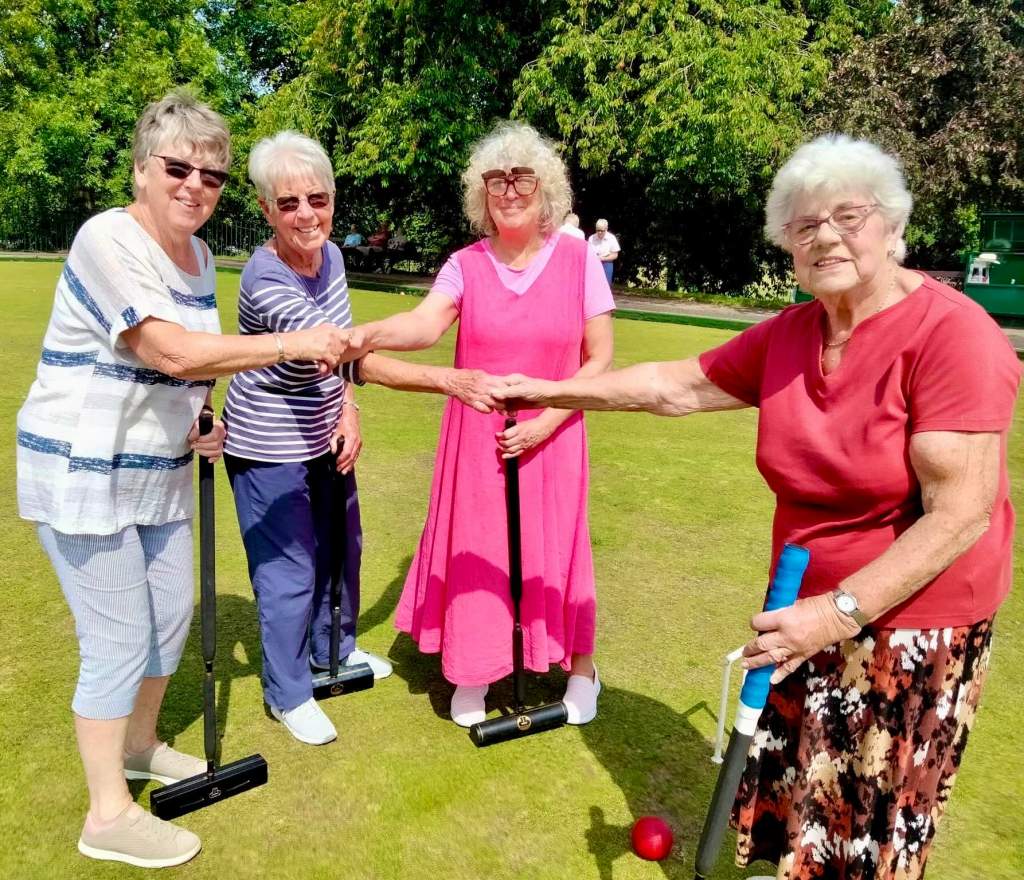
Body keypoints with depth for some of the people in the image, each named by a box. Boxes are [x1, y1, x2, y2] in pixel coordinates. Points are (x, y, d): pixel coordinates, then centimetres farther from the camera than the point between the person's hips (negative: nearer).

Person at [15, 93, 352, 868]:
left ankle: (140, 746, 42)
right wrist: (293, 345, -29)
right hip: (84, 474, -8)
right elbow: (171, 352, -31)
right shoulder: (108, 240, -19)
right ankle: (109, 817, 18)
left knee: (172, 613, 17)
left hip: (158, 471, 8)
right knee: (120, 642, -1)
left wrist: (202, 417, 0)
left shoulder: (199, 255, 6)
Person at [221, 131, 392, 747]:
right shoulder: (266, 281, -29)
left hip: (324, 436, 8)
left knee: (341, 547, 20)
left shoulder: (330, 255, -5)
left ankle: (333, 648, 45)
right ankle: (288, 694, 25)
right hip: (269, 448, -8)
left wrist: (348, 408, -7)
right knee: (291, 567, 2)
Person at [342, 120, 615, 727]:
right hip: (477, 438, 1)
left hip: (549, 439, -1)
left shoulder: (578, 258, -4)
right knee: (475, 550, 8)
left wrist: (546, 421, -12)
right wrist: (362, 335, -39)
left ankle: (581, 667, 32)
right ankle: (474, 671, 31)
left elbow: (600, 359, -4)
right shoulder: (465, 265, -1)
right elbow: (424, 323, -19)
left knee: (554, 549, 8)